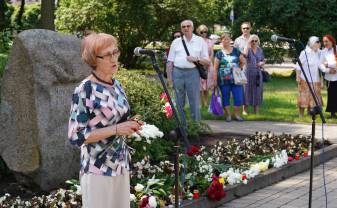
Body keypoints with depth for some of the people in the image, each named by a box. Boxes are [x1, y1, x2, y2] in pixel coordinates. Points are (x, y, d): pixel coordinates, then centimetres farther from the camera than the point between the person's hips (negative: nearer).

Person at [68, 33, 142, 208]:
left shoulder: (116, 84, 5)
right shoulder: (84, 91, -17)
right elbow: (75, 137, -19)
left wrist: (128, 125, -3)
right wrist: (116, 129, -22)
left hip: (121, 164, 7)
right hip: (98, 169, -7)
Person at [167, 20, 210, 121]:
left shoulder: (200, 41, 8)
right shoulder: (176, 42, 12)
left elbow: (207, 62, 6)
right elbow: (170, 61, 11)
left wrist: (196, 59, -12)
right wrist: (169, 76, 3)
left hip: (192, 72, -2)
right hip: (177, 72, 2)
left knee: (194, 102, -3)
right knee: (179, 103, 7)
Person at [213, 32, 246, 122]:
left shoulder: (236, 51, 7)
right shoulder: (219, 54, 2)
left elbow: (243, 61, 18)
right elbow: (215, 68, 1)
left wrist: (238, 68, 8)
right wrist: (215, 81, -5)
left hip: (236, 79, 1)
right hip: (224, 80, -1)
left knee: (238, 97, -2)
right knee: (225, 98, 6)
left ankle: (237, 114, 13)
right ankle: (228, 115, 17)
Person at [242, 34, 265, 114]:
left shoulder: (260, 50, 9)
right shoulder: (248, 49, -3)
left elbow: (263, 61, 17)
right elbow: (245, 54, -26)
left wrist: (261, 63, -5)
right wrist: (248, 45, -19)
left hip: (258, 73, 4)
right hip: (249, 72, -4)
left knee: (257, 91, 5)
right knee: (248, 90, -3)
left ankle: (256, 111, 12)